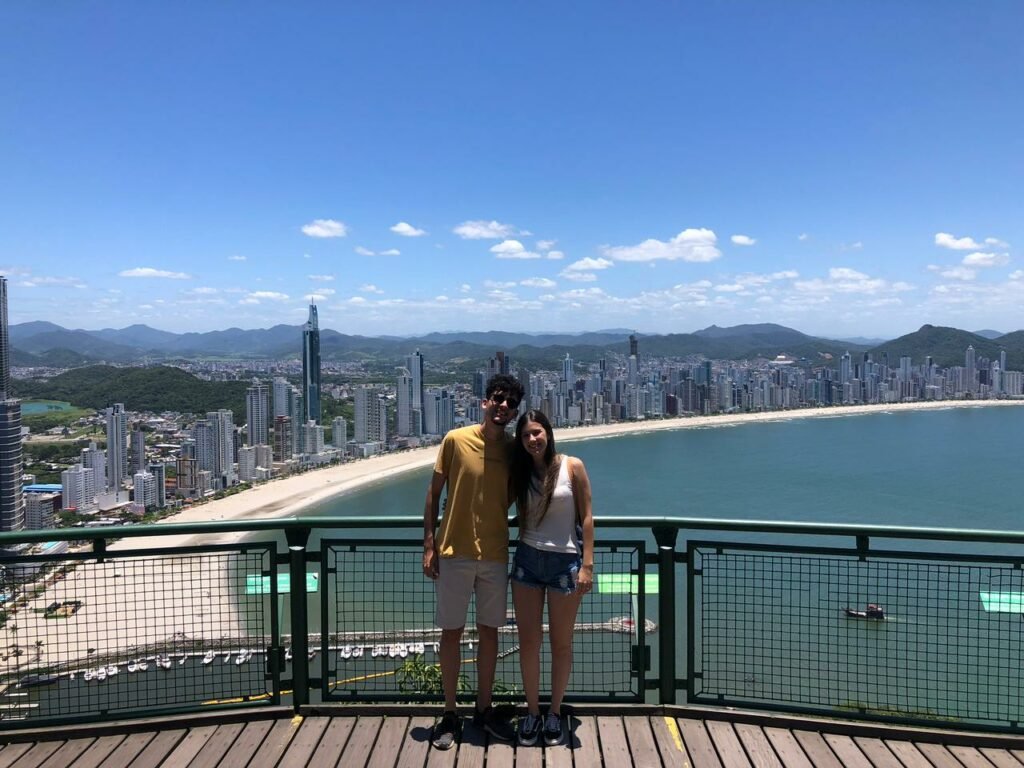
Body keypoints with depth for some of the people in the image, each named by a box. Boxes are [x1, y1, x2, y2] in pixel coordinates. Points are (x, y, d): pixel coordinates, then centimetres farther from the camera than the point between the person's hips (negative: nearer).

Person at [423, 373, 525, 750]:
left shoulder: (514, 449, 0)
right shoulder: (455, 440, -8)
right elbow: (434, 493, -3)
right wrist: (429, 544, -6)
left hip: (495, 555, 3)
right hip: (454, 553, -2)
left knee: (489, 632, 13)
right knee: (451, 633, 7)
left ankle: (484, 708, 30)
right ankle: (449, 713, 22)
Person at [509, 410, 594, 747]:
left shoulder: (572, 467, -5)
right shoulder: (520, 472, 6)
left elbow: (586, 517, -5)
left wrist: (587, 565, -10)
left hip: (565, 561, -3)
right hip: (527, 559, 3)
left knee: (561, 642, 8)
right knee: (528, 640, 7)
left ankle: (554, 712, 25)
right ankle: (532, 710, 23)